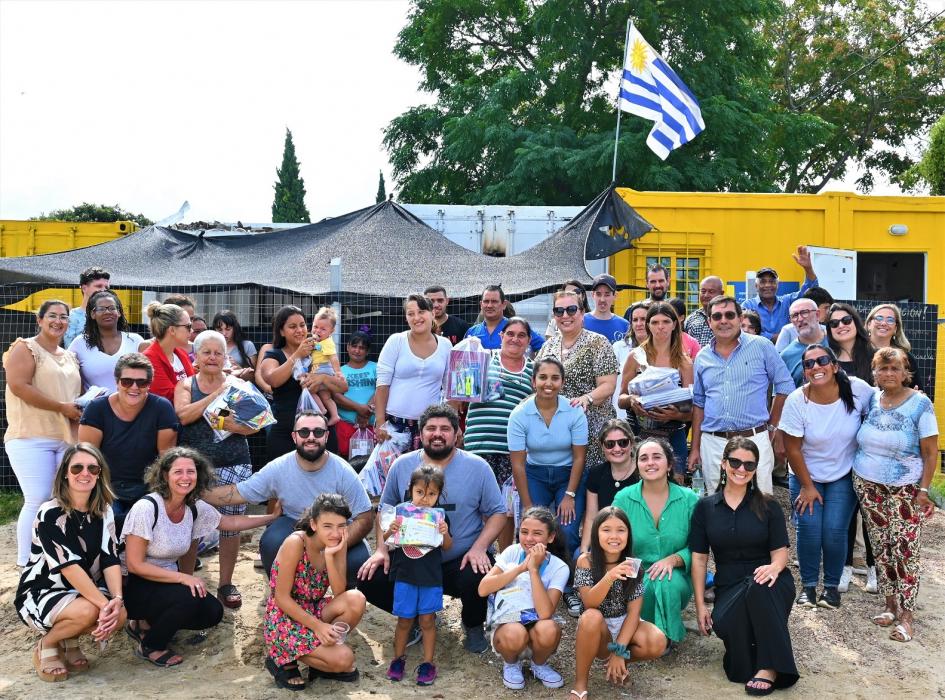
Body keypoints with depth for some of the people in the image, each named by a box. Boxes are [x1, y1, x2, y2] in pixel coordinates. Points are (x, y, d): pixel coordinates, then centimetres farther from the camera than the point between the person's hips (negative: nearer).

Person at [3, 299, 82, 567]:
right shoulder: (26, 348, -2)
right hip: (31, 438, -7)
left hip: (66, 439, 7)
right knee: (38, 501, -10)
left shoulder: (69, 357, 20)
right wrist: (62, 407, -16)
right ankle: (26, 564, 0)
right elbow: (18, 386, -15)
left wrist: (83, 407, 5)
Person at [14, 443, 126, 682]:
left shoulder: (104, 512, -1)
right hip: (41, 594, -5)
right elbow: (69, 566, -26)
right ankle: (47, 645, -2)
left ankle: (70, 641, 7)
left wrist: (117, 599, -27)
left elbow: (110, 559, -9)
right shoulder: (50, 514, -19)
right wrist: (103, 604, -33)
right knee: (87, 611, -34)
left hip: (85, 591, 5)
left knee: (119, 614, -23)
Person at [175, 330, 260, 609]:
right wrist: (216, 395, -13)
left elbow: (253, 426, 0)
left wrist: (225, 424, -15)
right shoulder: (186, 385, 8)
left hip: (234, 465, 1)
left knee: (231, 523, 3)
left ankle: (226, 583, 17)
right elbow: (182, 415, -12)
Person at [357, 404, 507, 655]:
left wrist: (479, 548, -16)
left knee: (478, 580, -34)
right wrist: (381, 549, -3)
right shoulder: (402, 465, 4)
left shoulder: (477, 467, -3)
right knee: (370, 582, -18)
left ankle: (473, 625, 5)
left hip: (462, 561, -2)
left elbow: (497, 512, -1)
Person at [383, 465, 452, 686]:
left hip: (431, 576, 0)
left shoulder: (439, 517, -3)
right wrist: (390, 530, -22)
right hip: (405, 575, 0)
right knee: (405, 620, 11)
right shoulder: (402, 512, -6)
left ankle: (428, 662, 20)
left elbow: (447, 547, 2)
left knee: (427, 619, 8)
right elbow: (386, 541, 0)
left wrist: (445, 533, -19)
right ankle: (398, 658, 30)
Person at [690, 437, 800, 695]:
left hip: (766, 584, -1)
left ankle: (770, 667, -27)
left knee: (757, 586, -38)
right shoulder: (705, 507, 7)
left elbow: (780, 552, 0)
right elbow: (699, 559, 5)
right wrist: (700, 605, -1)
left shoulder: (768, 506, 4)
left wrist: (774, 566, -25)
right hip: (729, 588, 1)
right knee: (724, 623, -34)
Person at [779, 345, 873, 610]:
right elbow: (792, 449, -10)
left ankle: (832, 585, 15)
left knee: (834, 532, -8)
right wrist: (807, 486, -6)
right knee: (808, 530, -8)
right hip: (806, 475, 0)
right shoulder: (797, 401, -19)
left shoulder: (857, 390, -18)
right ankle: (808, 584, 14)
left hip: (844, 476, 0)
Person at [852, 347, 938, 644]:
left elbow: (931, 453, -6)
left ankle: (906, 616, 3)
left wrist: (923, 490, -11)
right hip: (868, 486, 4)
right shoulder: (871, 400, 4)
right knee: (881, 547, 9)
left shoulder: (920, 404, -8)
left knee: (905, 550, -5)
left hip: (905, 489, -4)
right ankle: (890, 605, 21)